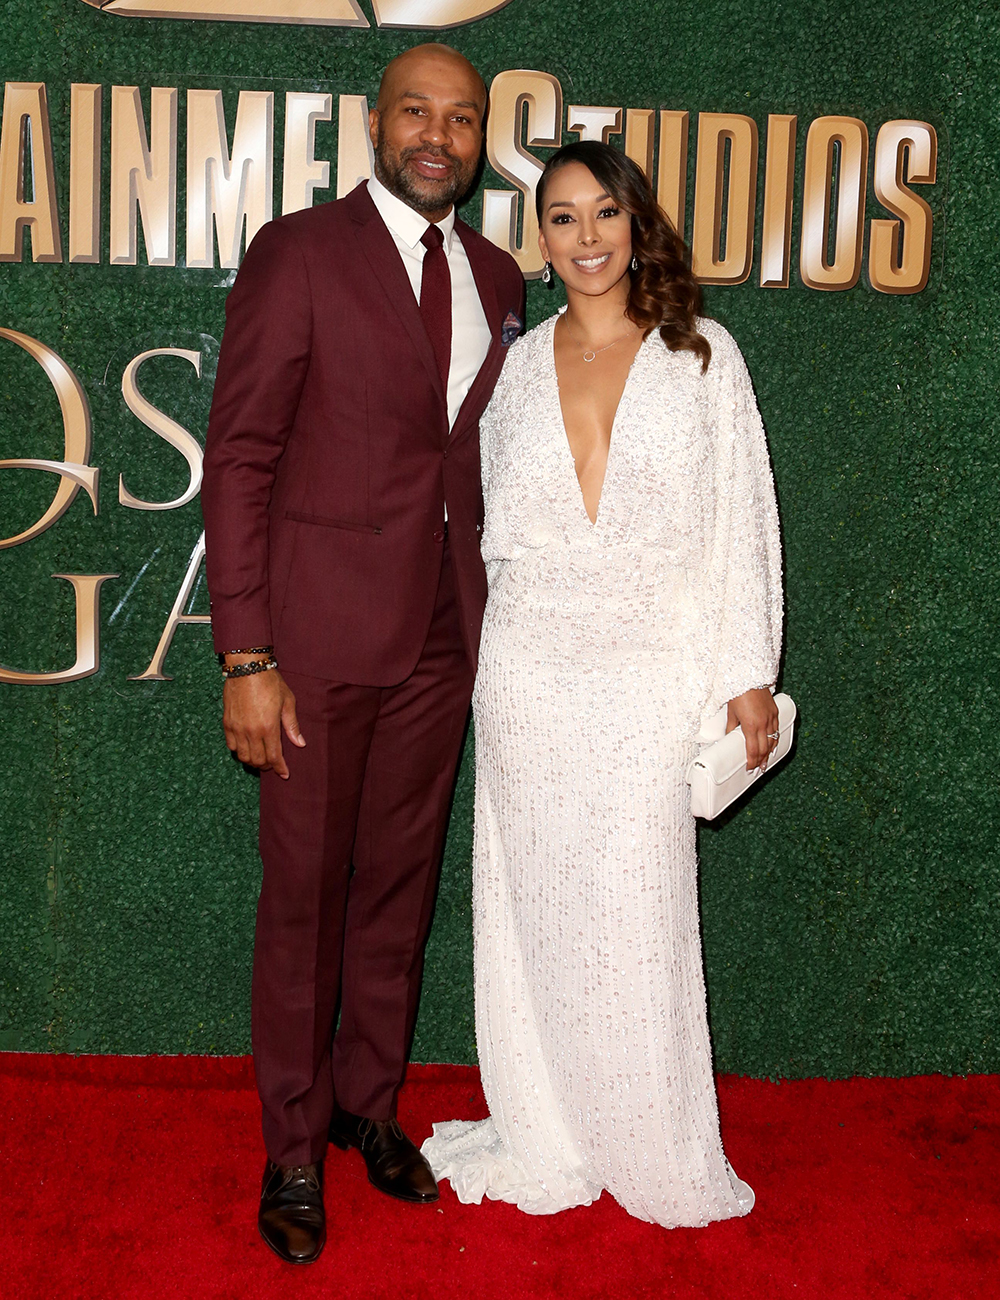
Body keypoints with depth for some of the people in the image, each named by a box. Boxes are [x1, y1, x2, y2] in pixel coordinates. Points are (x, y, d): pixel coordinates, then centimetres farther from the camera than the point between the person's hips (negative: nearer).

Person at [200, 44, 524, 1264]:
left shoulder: (496, 279, 10)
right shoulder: (298, 253, -6)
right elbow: (237, 461, -9)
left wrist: (496, 627, 9)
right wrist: (246, 659, -14)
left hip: (441, 638, 5)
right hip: (321, 635, -5)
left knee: (401, 883, 15)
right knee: (304, 894, 6)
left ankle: (368, 1104, 35)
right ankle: (292, 1148, 25)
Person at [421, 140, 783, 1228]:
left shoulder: (702, 357, 2)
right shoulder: (518, 364, 8)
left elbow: (740, 520, 1)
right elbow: (495, 522, 14)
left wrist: (748, 672, -2)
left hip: (650, 674, -2)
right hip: (528, 674, 3)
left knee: (636, 913, 0)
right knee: (535, 902, 8)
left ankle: (654, 1156, 19)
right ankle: (546, 1138, 25)